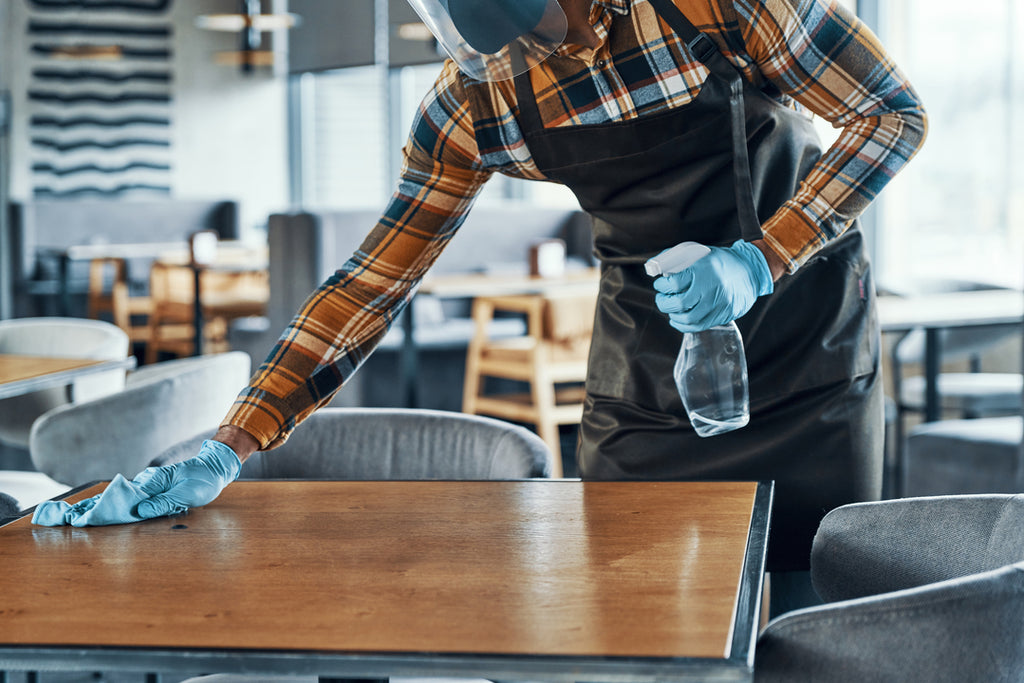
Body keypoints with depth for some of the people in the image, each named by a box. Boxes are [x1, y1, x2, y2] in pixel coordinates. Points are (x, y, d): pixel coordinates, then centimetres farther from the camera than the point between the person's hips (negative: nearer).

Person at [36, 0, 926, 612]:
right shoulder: (474, 106, -10)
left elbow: (894, 115, -12)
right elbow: (376, 278, -6)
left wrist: (760, 258, -24)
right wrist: (228, 450, -11)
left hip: (807, 373, -2)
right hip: (643, 399, 3)